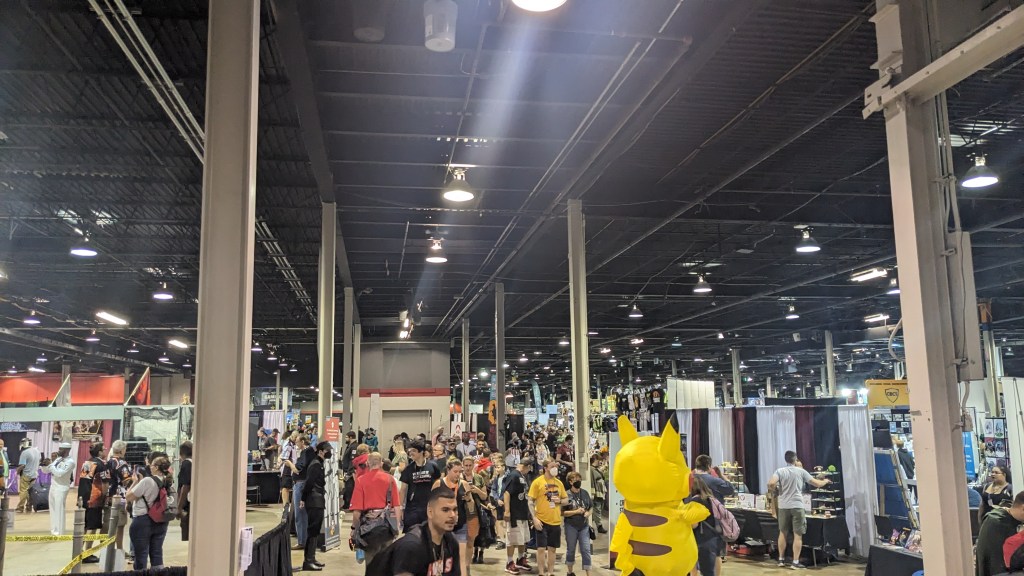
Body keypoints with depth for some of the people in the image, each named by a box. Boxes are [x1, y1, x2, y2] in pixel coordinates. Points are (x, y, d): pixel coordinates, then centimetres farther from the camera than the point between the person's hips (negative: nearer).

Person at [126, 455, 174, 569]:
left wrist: (136, 481, -1)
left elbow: (129, 497, -12)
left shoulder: (147, 480, -17)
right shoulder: (167, 482, 3)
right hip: (160, 521, 6)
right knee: (157, 554, 11)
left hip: (143, 521, -6)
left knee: (141, 555, 4)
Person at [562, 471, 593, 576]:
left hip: (584, 526, 3)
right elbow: (562, 513, -11)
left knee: (586, 550, 0)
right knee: (571, 549, 12)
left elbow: (591, 506, 14)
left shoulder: (585, 493, 2)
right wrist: (576, 512, -20)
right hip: (571, 526, -3)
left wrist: (588, 513, -6)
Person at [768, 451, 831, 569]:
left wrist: (773, 490, 8)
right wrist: (825, 481, 29)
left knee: (782, 533, 14)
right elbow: (816, 484, 7)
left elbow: (771, 484, -16)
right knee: (798, 535, 3)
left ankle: (781, 560, 19)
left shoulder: (779, 471, 1)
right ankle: (796, 562, 1)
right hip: (797, 506, -2)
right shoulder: (801, 471, 1)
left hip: (784, 506, 2)